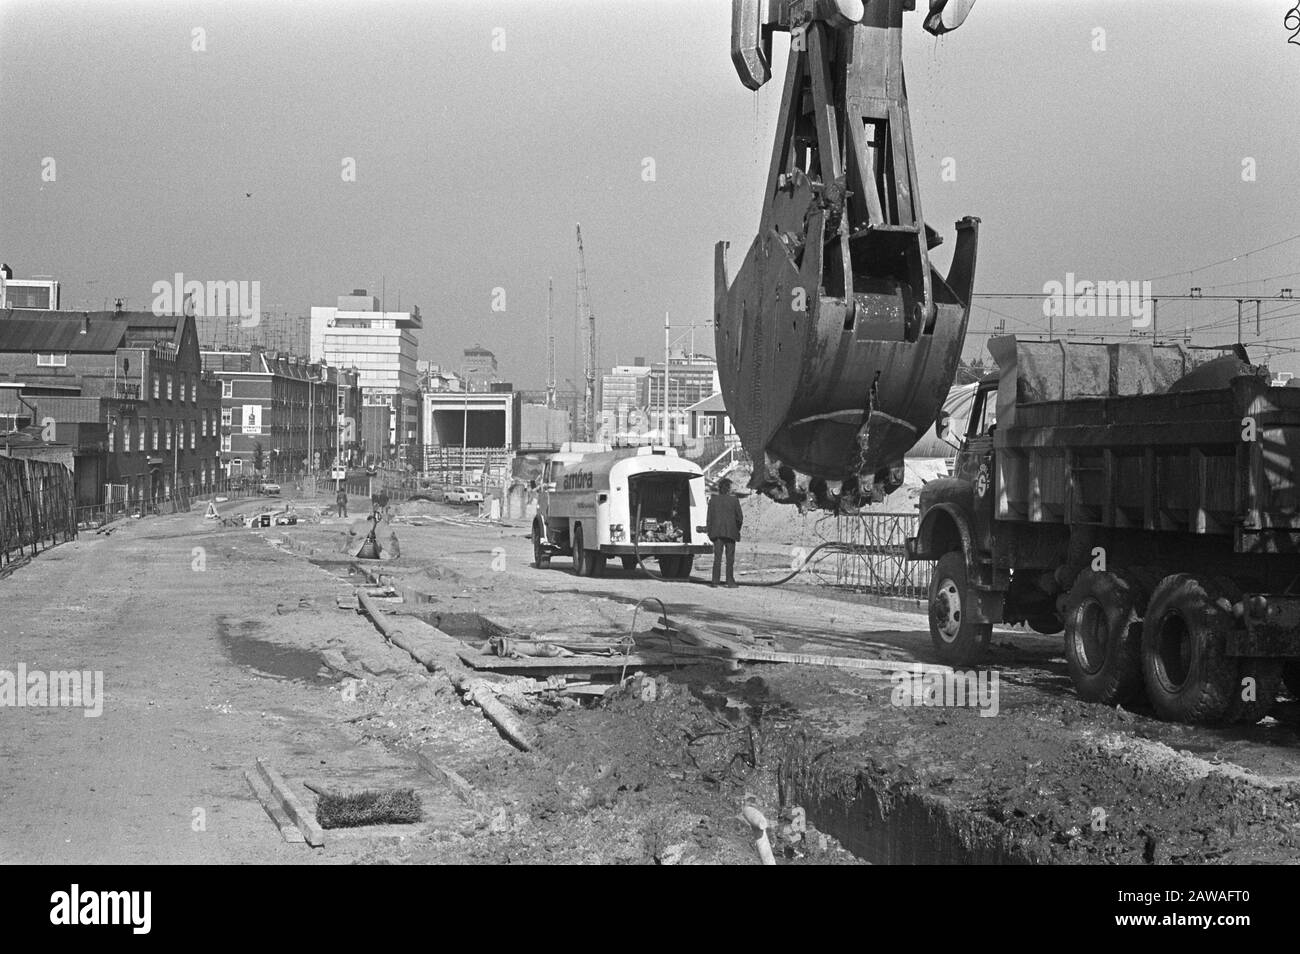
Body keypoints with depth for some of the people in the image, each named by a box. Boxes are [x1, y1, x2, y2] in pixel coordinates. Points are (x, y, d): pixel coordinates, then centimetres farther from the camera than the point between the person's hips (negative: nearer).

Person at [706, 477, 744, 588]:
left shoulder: (713, 500, -1)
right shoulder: (734, 501, -4)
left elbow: (710, 517, -1)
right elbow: (740, 518, -1)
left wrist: (709, 531, 6)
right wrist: (737, 529, 15)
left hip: (717, 532, 1)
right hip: (731, 532, -1)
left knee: (717, 558, 3)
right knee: (730, 558, 6)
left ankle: (715, 581, -2)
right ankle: (730, 580, 4)